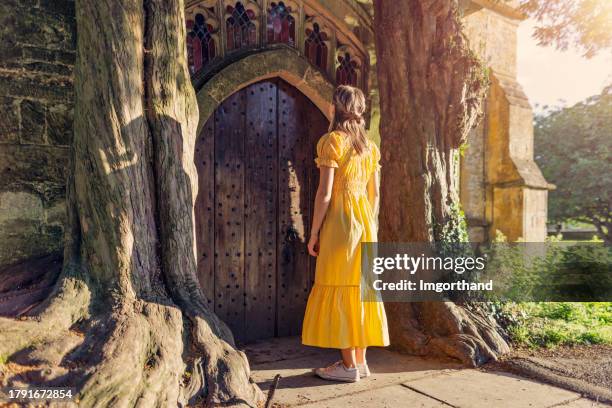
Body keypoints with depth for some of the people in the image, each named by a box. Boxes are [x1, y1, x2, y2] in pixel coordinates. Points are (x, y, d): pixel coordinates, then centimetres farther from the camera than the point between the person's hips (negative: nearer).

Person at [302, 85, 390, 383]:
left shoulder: (332, 140, -8)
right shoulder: (370, 146, 12)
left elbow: (325, 193, -13)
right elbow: (375, 193, 13)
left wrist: (313, 233, -7)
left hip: (339, 222, -7)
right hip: (365, 221, 7)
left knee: (339, 290, 0)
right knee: (360, 288, 11)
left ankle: (349, 365, 8)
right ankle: (360, 360, 20)